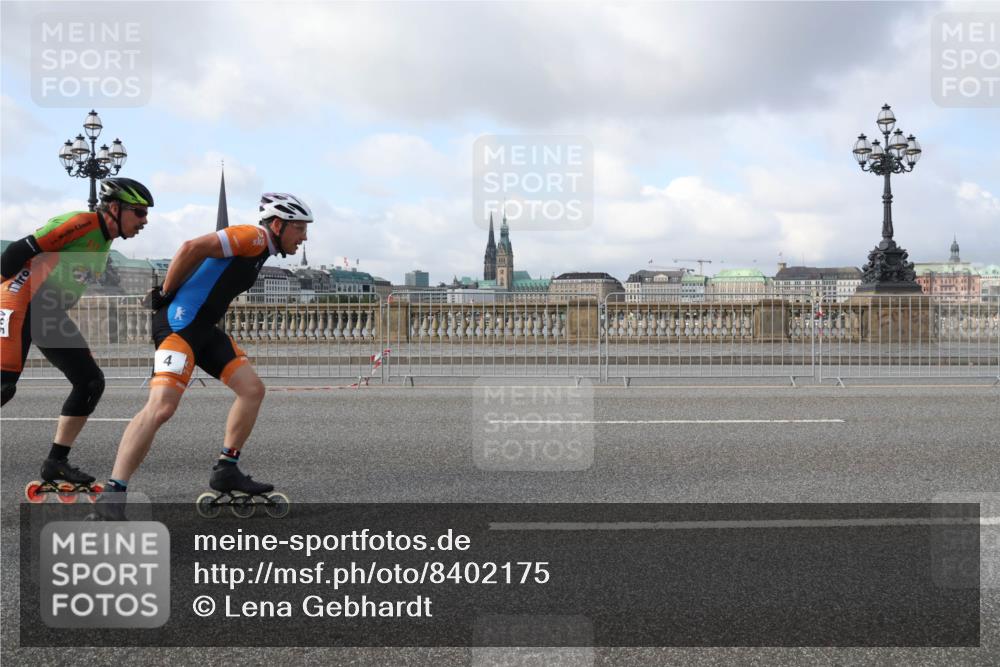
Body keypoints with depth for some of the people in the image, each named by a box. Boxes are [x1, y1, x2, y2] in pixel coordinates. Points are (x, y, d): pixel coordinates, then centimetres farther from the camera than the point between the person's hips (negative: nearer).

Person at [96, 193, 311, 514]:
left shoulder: (259, 250, 21)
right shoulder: (253, 236, -10)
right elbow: (191, 248, -19)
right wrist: (166, 293, -10)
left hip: (204, 328, 10)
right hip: (179, 323, -10)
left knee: (252, 389, 6)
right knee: (161, 406, -20)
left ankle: (226, 470, 14)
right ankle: (112, 494, -18)